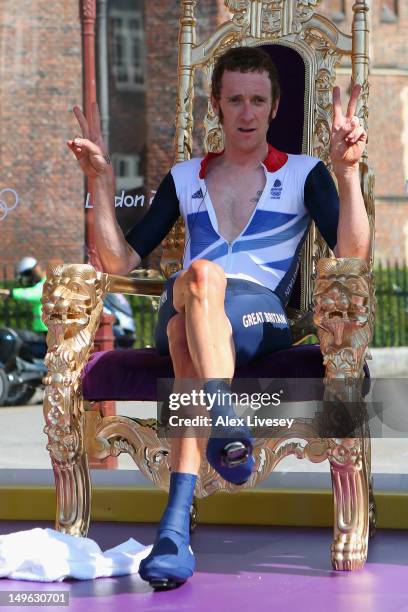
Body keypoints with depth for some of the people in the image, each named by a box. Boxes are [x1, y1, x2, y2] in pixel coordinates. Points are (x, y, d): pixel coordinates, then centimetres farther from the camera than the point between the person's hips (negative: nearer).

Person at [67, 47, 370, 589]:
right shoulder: (185, 178, 24)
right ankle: (226, 428, -61)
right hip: (177, 313, 2)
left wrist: (348, 170, -12)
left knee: (192, 337, -40)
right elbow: (120, 261, 18)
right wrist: (102, 181, 7)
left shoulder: (303, 174, 16)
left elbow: (352, 255, -1)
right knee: (202, 274, -37)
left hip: (261, 320, -2)